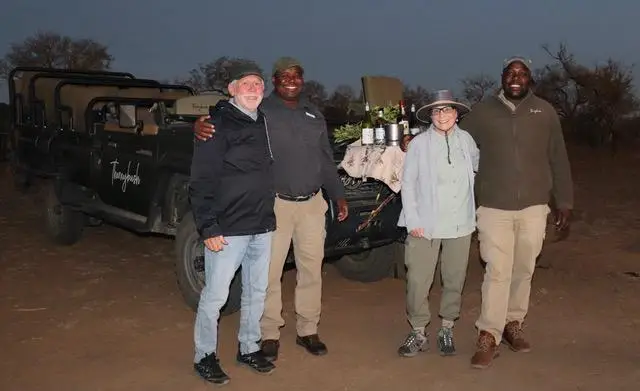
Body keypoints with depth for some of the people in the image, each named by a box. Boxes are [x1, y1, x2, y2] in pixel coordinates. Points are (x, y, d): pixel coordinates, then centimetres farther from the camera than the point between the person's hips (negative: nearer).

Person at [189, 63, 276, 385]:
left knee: (256, 292, 15)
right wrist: (208, 228, -17)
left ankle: (248, 348, 31)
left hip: (263, 227, 7)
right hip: (227, 229, -7)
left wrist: (270, 215, 12)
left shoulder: (264, 123, 12)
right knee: (215, 295, 1)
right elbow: (201, 181, -13)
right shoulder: (218, 123, -9)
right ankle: (205, 356, 18)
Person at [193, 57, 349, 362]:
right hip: (275, 204, -4)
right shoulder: (259, 111, -3)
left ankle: (307, 330, 26)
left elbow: (326, 160, 19)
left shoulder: (314, 115, 12)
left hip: (312, 203, 5)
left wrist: (338, 195, 18)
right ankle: (270, 334, 16)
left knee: (311, 268, 11)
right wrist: (201, 126, -35)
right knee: (270, 271, 0)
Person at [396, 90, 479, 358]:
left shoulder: (466, 140, 4)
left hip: (460, 224, 3)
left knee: (454, 280, 11)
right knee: (418, 281, -2)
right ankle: (419, 333, 14)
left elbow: (478, 166, 22)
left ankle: (447, 330, 27)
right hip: (426, 224, -3)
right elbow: (408, 183, -2)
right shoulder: (419, 143, -4)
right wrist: (413, 220, -8)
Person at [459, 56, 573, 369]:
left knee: (523, 271, 12)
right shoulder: (482, 112, 0)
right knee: (497, 273, -5)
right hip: (494, 208, -2)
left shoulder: (545, 112, 4)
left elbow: (558, 160, 8)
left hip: (533, 207, 2)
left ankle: (513, 324, 29)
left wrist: (564, 202, 8)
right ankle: (488, 338, 1)